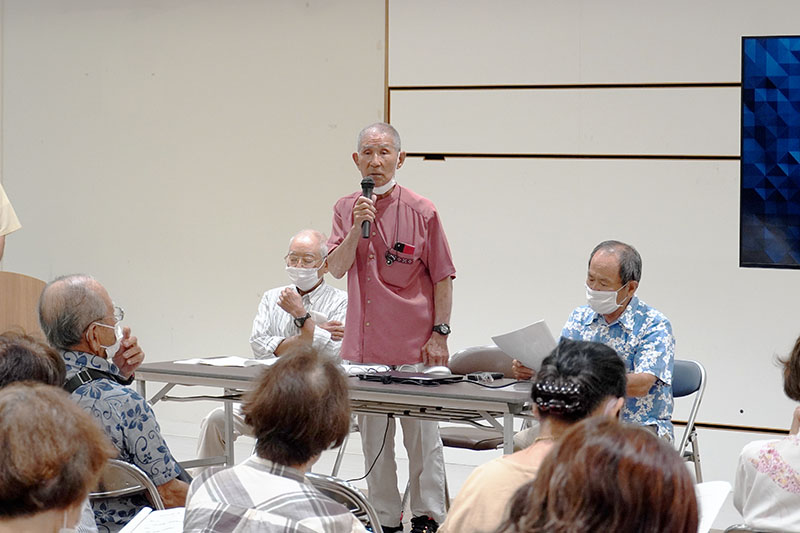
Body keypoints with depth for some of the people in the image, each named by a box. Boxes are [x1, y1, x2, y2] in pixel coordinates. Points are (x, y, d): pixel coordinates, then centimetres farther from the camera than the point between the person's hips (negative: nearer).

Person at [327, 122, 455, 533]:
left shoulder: (421, 212, -5)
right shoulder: (346, 209, 7)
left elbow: (442, 278, -2)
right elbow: (337, 268, -2)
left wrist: (439, 334, -7)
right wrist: (358, 227, -16)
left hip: (413, 346, -4)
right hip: (363, 344, 4)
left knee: (421, 434, 0)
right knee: (373, 436, 10)